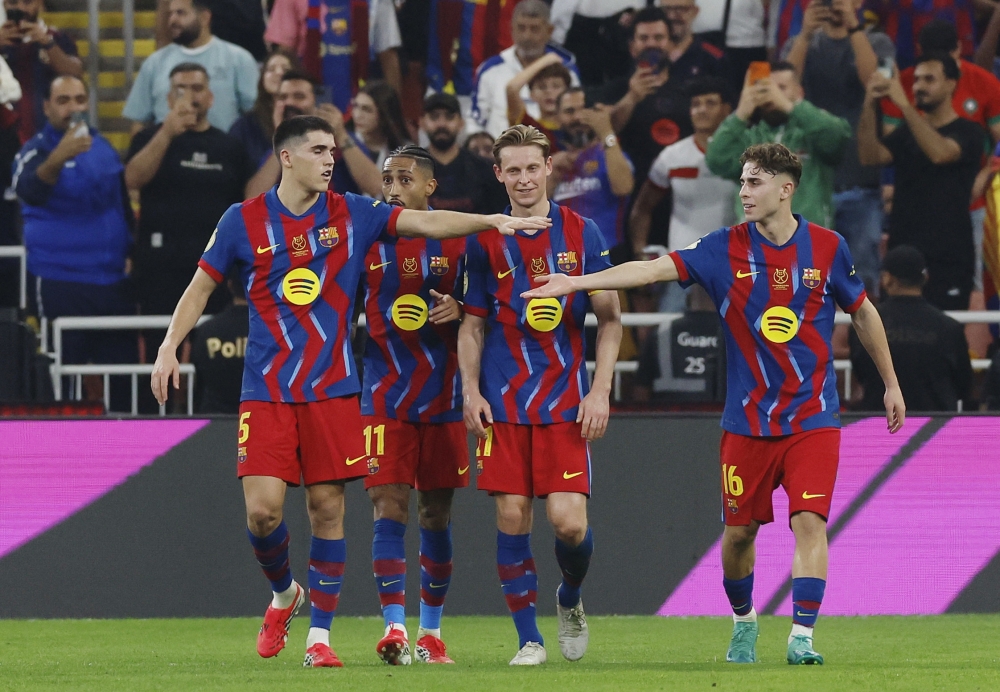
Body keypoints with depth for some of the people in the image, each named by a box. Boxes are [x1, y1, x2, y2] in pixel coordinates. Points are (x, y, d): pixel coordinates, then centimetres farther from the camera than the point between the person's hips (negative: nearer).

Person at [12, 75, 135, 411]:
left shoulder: (103, 148, 11)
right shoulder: (36, 151, -5)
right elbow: (29, 190, -28)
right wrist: (58, 159, -47)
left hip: (112, 280, 5)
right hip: (60, 282, -5)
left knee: (124, 378, 5)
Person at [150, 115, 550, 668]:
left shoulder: (351, 215, 4)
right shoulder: (244, 221, 1)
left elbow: (425, 222, -3)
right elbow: (201, 286, 9)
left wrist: (493, 222, -15)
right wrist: (169, 346, -2)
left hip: (332, 390, 1)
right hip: (266, 392, -1)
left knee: (327, 508, 0)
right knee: (263, 508, -11)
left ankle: (319, 637, 8)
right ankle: (283, 594, 20)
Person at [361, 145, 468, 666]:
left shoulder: (456, 241, 3)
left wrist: (458, 309, -10)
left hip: (443, 396, 1)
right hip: (385, 395, -1)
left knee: (436, 514, 8)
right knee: (389, 507, -12)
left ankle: (431, 629, 20)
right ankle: (394, 627, -16)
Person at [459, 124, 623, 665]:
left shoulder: (582, 233, 3)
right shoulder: (484, 241, 5)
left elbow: (610, 320, 5)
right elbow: (472, 325, 10)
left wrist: (600, 391, -4)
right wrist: (470, 391, -2)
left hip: (566, 401, -1)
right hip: (503, 402, 1)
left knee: (569, 520, -9)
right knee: (512, 518, -3)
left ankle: (570, 600, 22)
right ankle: (529, 638, 6)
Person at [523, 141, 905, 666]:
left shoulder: (827, 248, -2)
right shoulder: (726, 248, -4)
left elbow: (863, 313, 12)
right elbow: (655, 269, -12)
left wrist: (890, 383, 17)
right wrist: (577, 282, -22)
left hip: (812, 418, -1)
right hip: (747, 419, 1)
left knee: (809, 520, -15)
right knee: (739, 529, 8)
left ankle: (801, 638, -13)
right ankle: (743, 621, 33)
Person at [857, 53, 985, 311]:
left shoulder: (968, 133, -1)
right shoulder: (906, 132, 14)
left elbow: (939, 153, -22)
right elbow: (871, 156, -3)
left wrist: (904, 105, -28)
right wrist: (869, 107, -16)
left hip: (948, 261, -5)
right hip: (903, 255, 5)